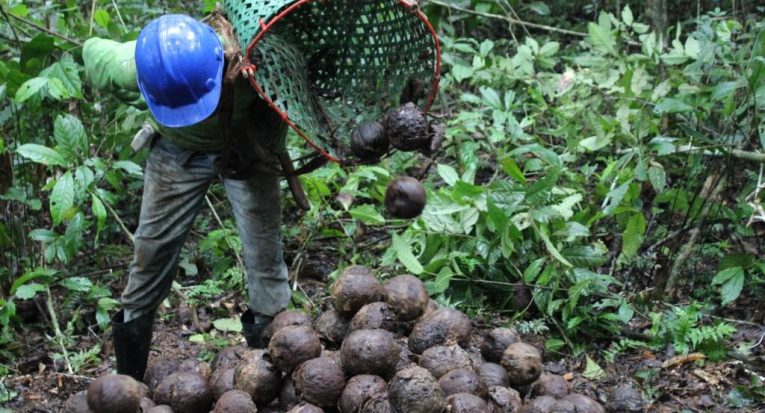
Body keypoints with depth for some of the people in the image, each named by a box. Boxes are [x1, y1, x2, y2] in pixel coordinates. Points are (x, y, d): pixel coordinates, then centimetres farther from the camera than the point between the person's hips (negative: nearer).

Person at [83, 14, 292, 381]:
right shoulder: (126, 67, -33)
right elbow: (92, 49, -8)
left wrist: (266, 147, -23)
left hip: (245, 145, -1)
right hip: (177, 150, 2)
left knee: (263, 247, -6)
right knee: (153, 246, 4)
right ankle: (127, 376, 19)